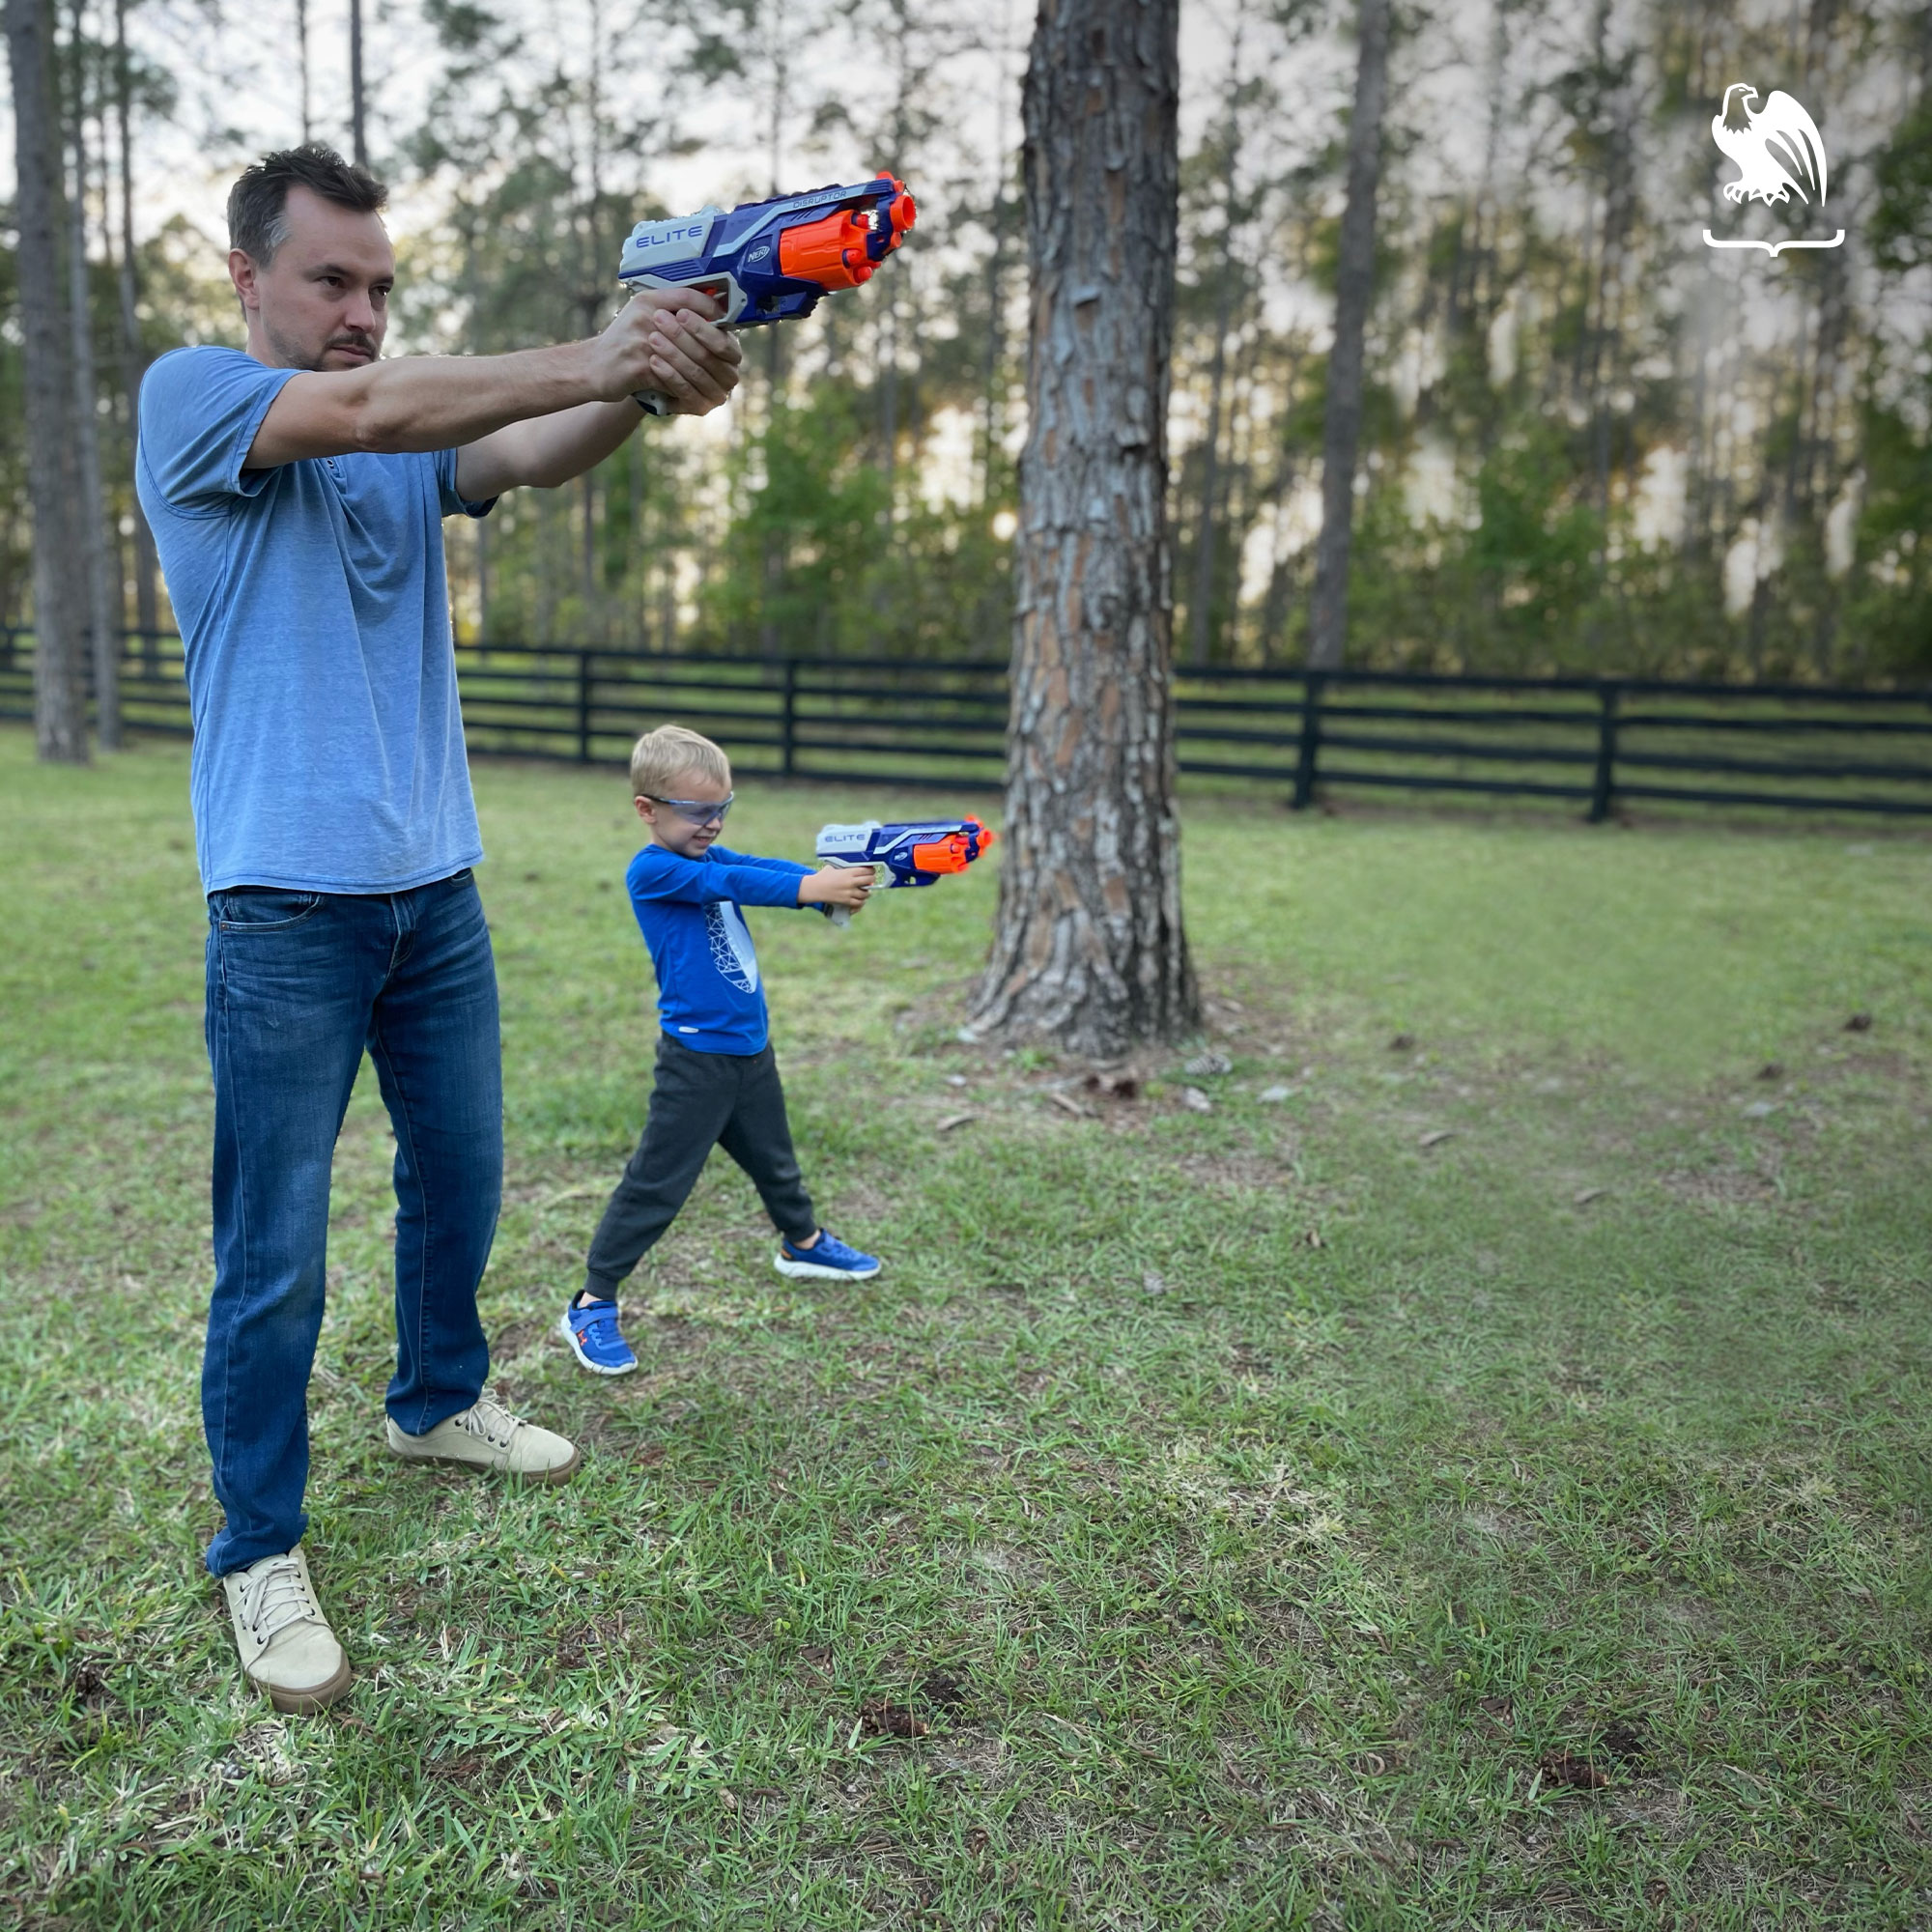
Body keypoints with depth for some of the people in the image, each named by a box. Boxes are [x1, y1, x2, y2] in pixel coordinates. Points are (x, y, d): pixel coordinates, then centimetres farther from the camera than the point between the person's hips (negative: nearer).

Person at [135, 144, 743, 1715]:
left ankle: (439, 1402, 41)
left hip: (436, 887, 6)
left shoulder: (417, 439, 12)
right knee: (276, 1252, 0)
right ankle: (260, 1552, 15)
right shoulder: (191, 396, -4)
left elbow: (538, 455, -8)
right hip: (289, 899, -6)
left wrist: (653, 384, -29)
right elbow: (369, 407, -22)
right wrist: (596, 359, -32)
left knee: (461, 1174, 18)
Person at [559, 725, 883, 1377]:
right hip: (697, 1059, -8)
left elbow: (765, 869, -6)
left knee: (773, 1156, 27)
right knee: (656, 1183, -5)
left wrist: (839, 878, -24)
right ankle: (591, 1306, 5)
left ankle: (803, 1243, 50)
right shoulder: (651, 870, -15)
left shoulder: (711, 856, 9)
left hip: (750, 1047, 8)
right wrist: (813, 889, -33)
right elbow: (731, 883, -27)